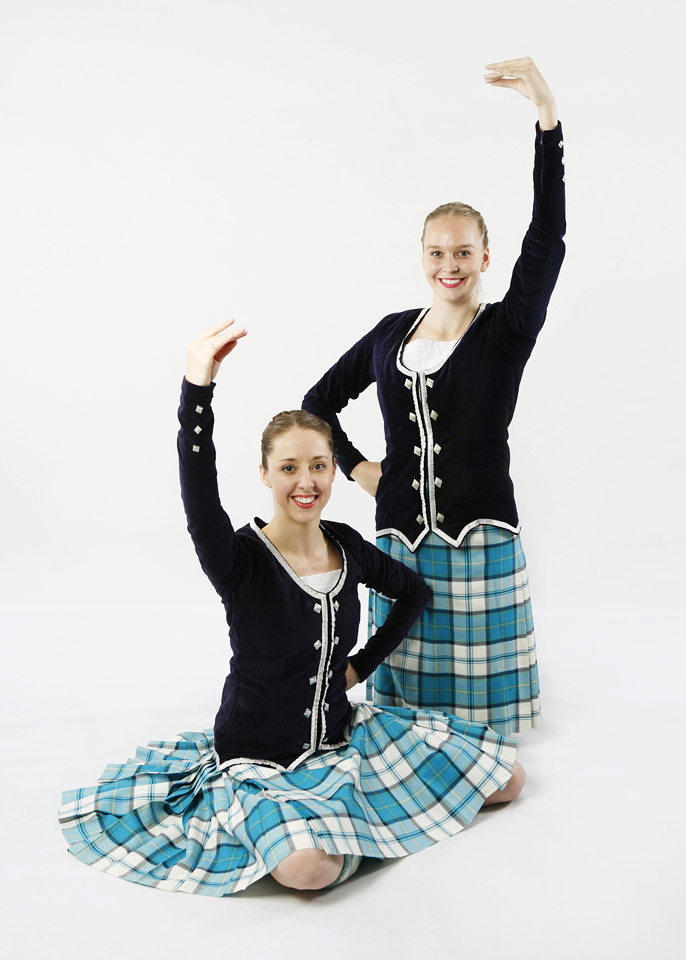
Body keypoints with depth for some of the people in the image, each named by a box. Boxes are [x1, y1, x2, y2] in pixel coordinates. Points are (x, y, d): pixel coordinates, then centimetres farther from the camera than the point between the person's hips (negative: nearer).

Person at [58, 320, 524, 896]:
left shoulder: (347, 547, -2)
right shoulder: (243, 561, -20)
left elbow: (415, 591, 16)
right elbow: (201, 504, -43)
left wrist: (365, 664, 7)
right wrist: (197, 391, -54)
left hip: (341, 738, 5)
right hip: (258, 761, -5)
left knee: (506, 778, 3)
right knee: (310, 867, -36)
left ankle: (350, 803, 15)